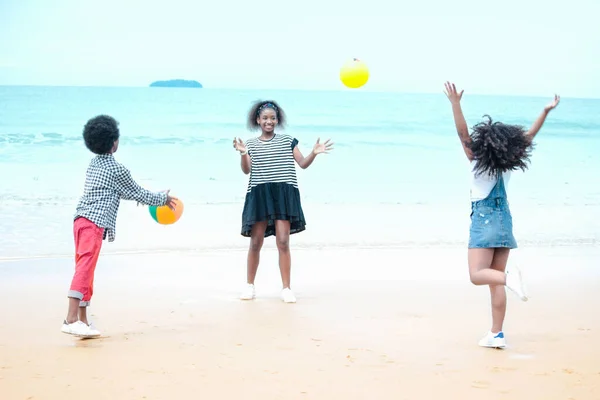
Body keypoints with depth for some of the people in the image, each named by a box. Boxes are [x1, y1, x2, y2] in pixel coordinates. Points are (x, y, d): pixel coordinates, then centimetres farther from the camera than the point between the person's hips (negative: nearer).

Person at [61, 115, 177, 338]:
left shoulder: (93, 165, 20)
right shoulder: (117, 170, -4)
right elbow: (138, 194, 5)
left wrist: (154, 196, 41)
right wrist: (163, 199, 21)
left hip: (81, 220, 9)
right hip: (95, 223, -9)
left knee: (85, 269, 13)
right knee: (85, 268, -15)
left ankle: (83, 321, 18)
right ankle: (71, 319, -23)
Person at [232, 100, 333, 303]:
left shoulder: (288, 141, 11)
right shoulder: (251, 144, 11)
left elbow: (303, 164, 5)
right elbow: (246, 170, -2)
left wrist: (314, 153, -13)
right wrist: (242, 153, -19)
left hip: (284, 194, -1)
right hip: (259, 195, 1)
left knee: (283, 242, -7)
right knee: (256, 242, 2)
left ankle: (286, 288, -1)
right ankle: (249, 285, 17)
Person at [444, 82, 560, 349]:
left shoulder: (478, 163, -11)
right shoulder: (508, 164, 0)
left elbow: (462, 132, -19)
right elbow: (528, 136, 7)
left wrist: (455, 104, -22)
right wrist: (546, 111, 7)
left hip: (483, 222, -6)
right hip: (504, 223, 6)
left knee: (477, 275, -7)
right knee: (495, 282, 7)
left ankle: (510, 277, -36)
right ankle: (496, 334, 5)